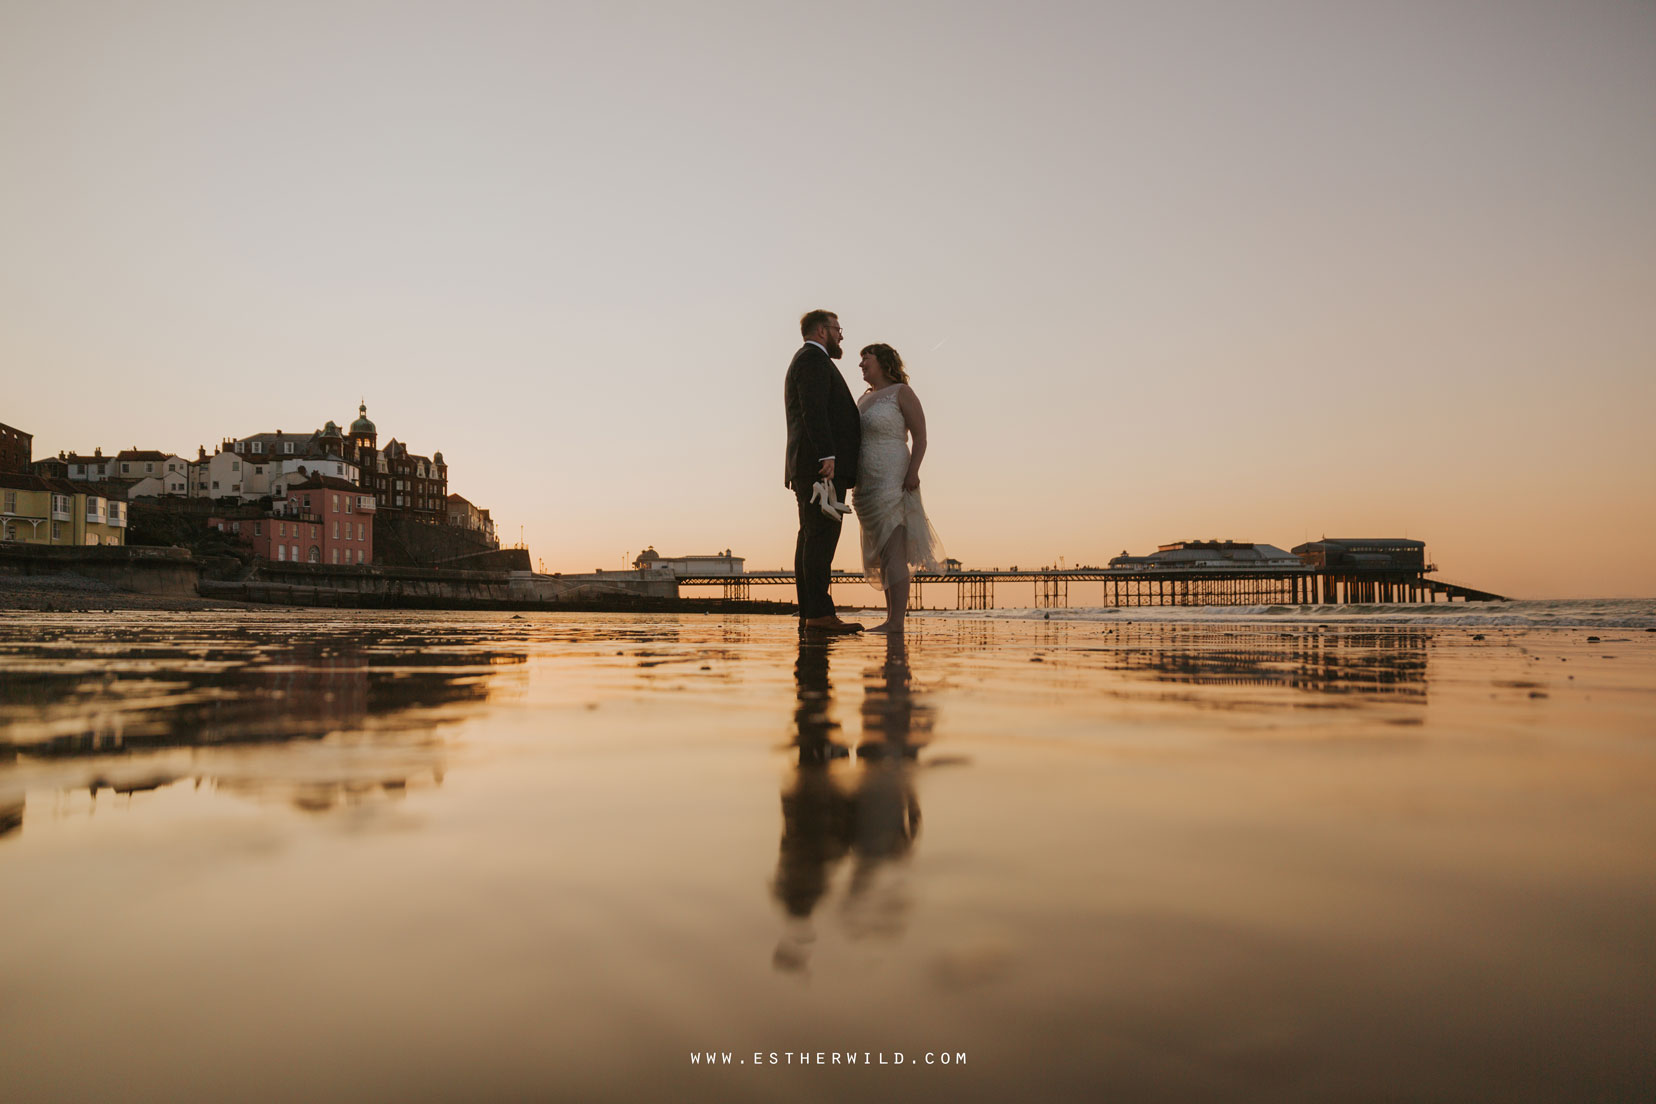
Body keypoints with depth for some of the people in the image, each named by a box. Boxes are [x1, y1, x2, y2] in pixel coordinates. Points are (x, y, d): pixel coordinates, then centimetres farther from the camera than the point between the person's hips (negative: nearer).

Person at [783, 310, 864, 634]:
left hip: (808, 467, 11)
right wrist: (827, 455, -24)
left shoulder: (805, 361, 29)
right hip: (823, 464, -11)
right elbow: (813, 410, -17)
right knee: (821, 537, -15)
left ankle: (808, 614, 5)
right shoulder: (813, 359, -3)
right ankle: (819, 613, -20)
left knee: (811, 538, 5)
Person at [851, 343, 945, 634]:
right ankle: (892, 621, 9)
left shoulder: (902, 392, -4)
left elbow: (921, 437, -9)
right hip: (869, 488, 8)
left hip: (892, 484, -8)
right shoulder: (864, 399, 19)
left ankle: (896, 622, -16)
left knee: (892, 553, -13)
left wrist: (913, 472, -21)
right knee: (882, 555, 7)